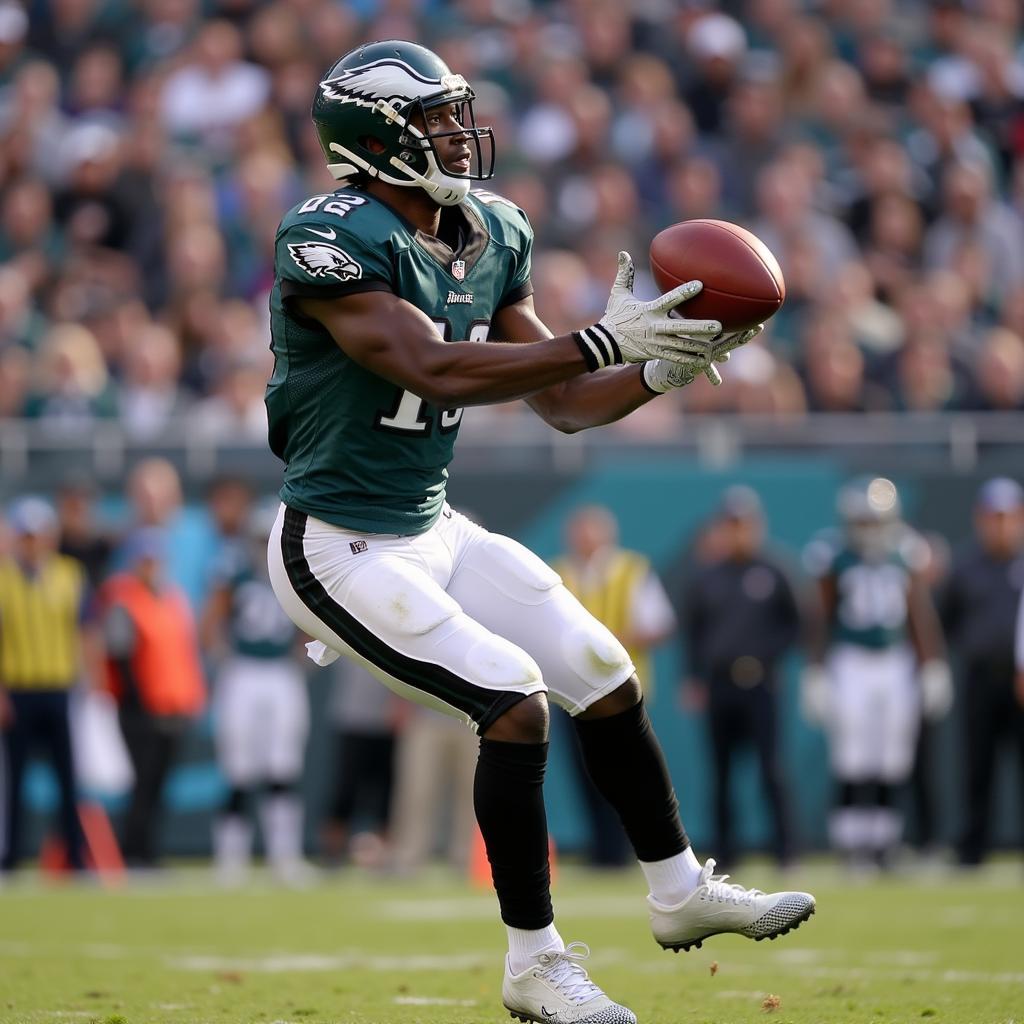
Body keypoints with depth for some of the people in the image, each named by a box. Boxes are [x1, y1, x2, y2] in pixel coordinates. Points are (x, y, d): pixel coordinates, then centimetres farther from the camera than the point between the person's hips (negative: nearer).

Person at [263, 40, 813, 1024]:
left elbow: (564, 404, 8)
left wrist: (668, 365, -11)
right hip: (340, 549, -9)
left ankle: (681, 893, 30)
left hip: (433, 529, 9)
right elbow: (434, 370, -34)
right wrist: (605, 341, -36)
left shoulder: (490, 236, 5)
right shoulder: (331, 241, -22)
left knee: (605, 677, 10)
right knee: (514, 702, -18)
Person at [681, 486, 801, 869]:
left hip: (759, 685, -2)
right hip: (717, 687, 3)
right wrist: (695, 680, 7)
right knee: (722, 774, 4)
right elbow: (692, 633, 14)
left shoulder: (772, 574, 2)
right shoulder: (703, 579, 8)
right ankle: (724, 850, 9)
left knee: (770, 768, -10)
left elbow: (792, 625, 6)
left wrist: (766, 657, -7)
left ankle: (785, 848, -9)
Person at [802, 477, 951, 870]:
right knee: (853, 764, -6)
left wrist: (933, 670, 6)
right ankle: (854, 847, -1)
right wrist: (815, 675, -2)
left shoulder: (904, 553, 3)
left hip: (896, 664, 3)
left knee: (892, 763, 5)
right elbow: (822, 621, -1)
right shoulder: (834, 557, -6)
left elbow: (922, 616, 8)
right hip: (850, 664, -3)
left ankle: (884, 846, 13)